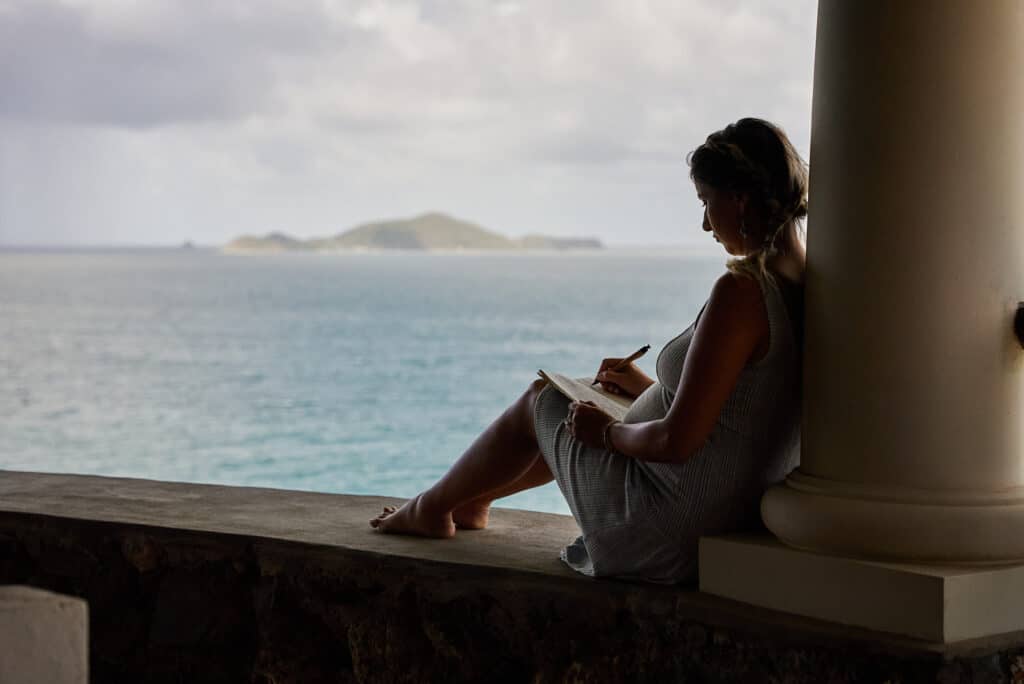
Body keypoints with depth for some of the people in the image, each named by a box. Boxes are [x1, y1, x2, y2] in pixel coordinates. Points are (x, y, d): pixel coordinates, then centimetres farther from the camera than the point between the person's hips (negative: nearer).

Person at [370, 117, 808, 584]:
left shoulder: (740, 292, -26)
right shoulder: (801, 288, 0)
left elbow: (677, 441, -28)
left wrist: (608, 431, -9)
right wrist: (647, 388, 16)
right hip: (735, 519, 8)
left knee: (539, 400, 17)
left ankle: (433, 507, 41)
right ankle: (471, 500, 51)